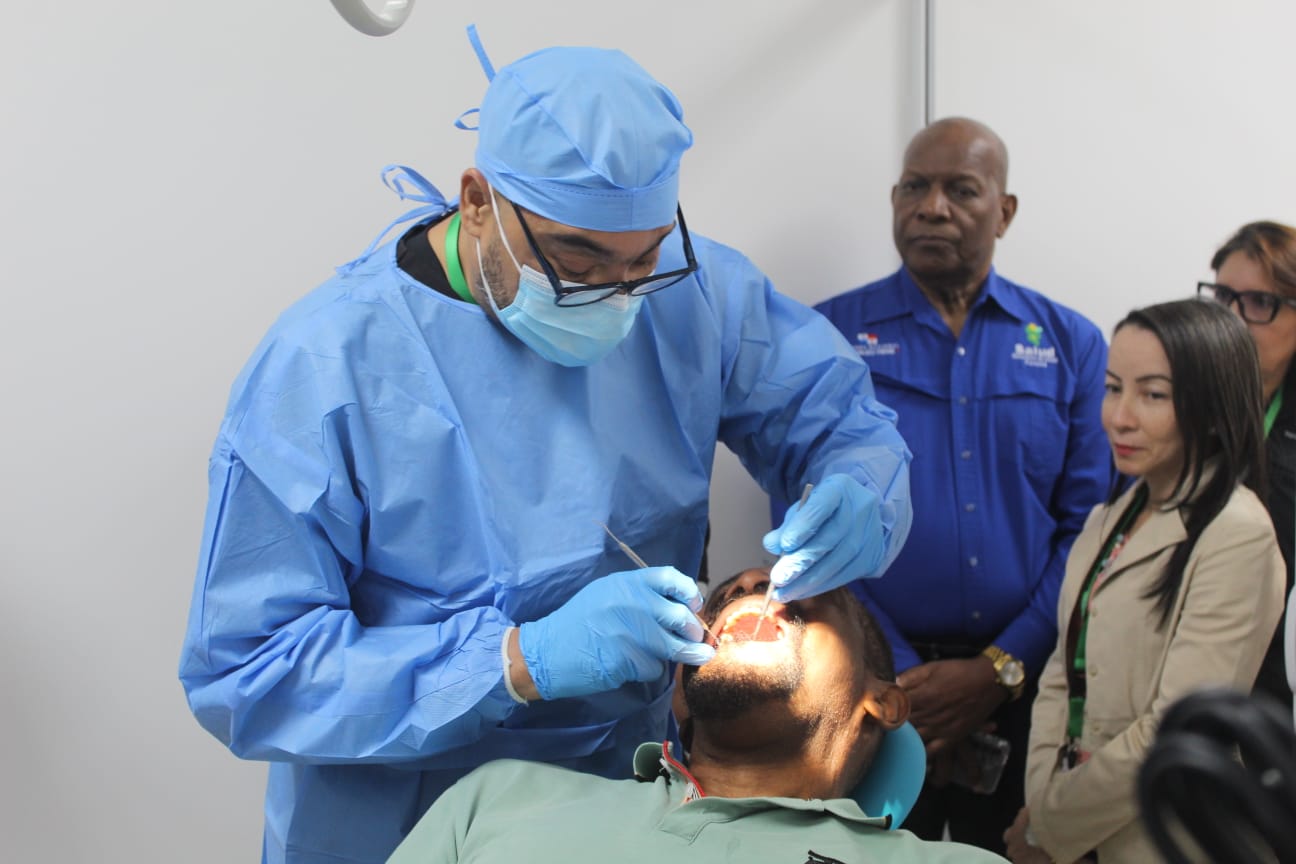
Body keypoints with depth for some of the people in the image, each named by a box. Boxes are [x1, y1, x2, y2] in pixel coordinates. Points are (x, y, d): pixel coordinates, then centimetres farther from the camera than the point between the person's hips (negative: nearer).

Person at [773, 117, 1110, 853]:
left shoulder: (1071, 344, 4)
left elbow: (1090, 529, -1)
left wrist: (1001, 669, -10)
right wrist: (901, 675, -12)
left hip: (1023, 678, 2)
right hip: (873, 680, -1)